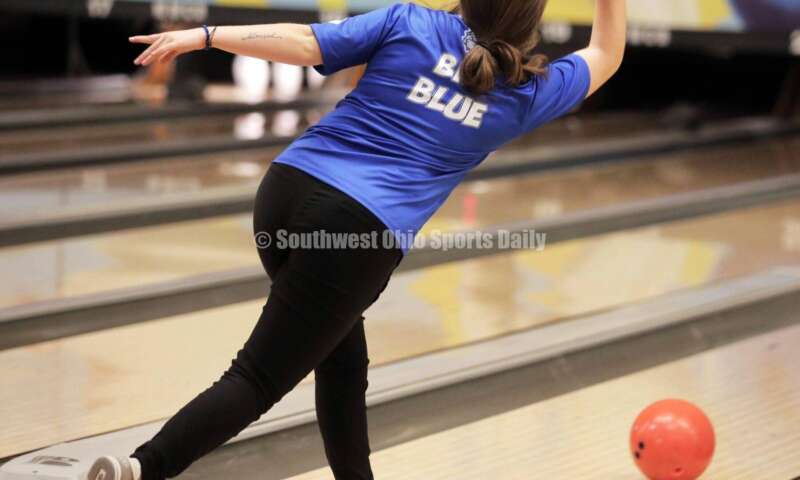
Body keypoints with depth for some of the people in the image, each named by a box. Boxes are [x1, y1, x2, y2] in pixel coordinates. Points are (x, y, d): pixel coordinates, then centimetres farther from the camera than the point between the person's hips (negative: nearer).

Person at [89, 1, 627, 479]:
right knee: (259, 379, -3)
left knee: (342, 361, 21)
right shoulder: (528, 91, 9)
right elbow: (605, 58, 27)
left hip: (289, 190, 4)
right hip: (359, 234, -4)